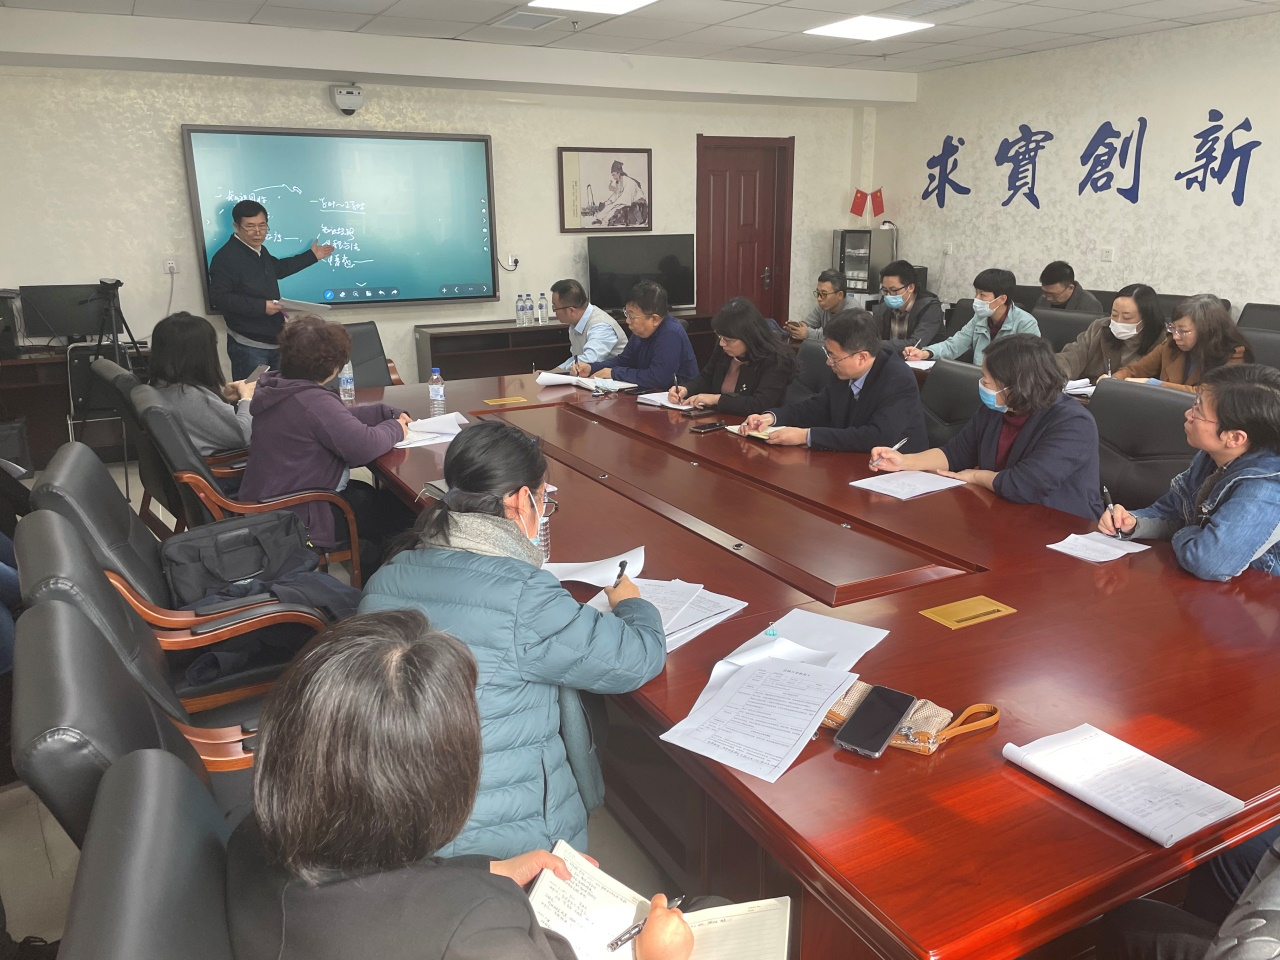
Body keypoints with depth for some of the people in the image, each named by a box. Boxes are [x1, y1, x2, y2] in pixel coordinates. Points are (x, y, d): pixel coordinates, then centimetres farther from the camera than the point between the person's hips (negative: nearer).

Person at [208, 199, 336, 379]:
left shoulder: (260, 251, 11)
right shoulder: (226, 257, -18)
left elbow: (277, 269, 32)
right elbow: (219, 297, -23)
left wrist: (312, 256, 33)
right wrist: (261, 306, -25)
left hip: (273, 341, 9)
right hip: (248, 346, -9)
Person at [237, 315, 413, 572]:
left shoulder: (278, 387, 5)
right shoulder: (313, 402, -27)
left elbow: (338, 418, 15)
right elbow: (364, 446, -31)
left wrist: (388, 413, 9)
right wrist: (395, 428, -11)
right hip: (298, 519, -10)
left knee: (370, 493, 27)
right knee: (398, 508, 6)